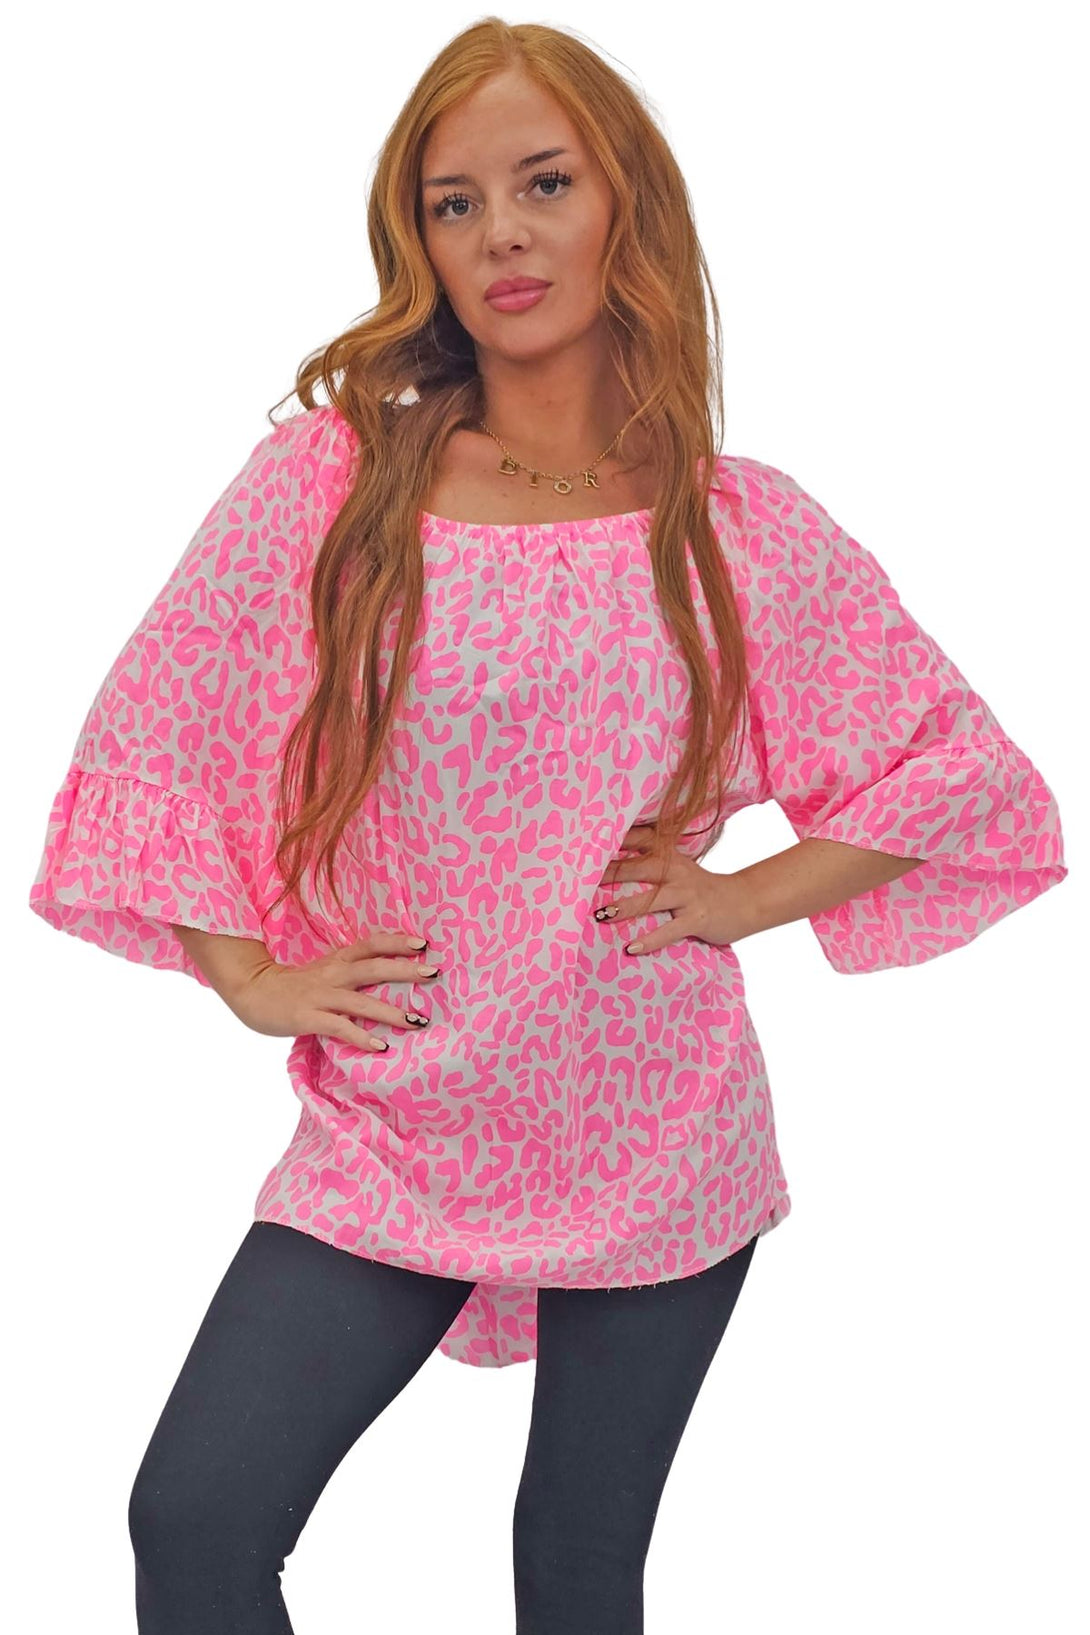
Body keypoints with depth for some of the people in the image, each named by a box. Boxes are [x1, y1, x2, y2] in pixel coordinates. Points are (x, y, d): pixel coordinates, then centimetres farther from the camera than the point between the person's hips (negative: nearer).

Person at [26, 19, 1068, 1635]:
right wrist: (254, 977, -1)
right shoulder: (329, 481, -4)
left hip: (656, 1143, 0)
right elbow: (154, 731, 4)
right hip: (391, 1132, 0)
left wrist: (739, 899, -3)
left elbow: (959, 775, 6)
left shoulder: (744, 529, -3)